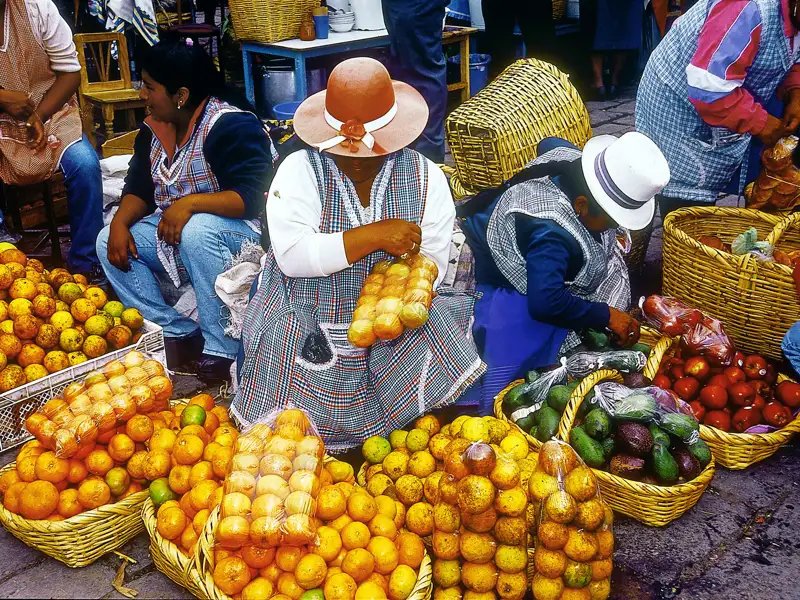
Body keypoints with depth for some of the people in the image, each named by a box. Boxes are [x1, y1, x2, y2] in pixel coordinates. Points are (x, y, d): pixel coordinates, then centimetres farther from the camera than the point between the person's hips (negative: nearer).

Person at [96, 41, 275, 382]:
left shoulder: (231, 126, -20)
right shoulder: (154, 129, 5)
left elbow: (253, 198, -29)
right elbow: (139, 189, 7)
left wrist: (190, 203, -37)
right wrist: (120, 222, -14)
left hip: (239, 233, -8)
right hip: (169, 232, 8)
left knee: (196, 231, -38)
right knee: (109, 242, -7)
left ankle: (222, 347, -27)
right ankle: (178, 333, -10)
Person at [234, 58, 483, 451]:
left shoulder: (425, 178, -4)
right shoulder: (299, 171, -13)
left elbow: (432, 259, -8)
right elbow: (291, 255, -25)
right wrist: (375, 236, -30)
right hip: (308, 326, -2)